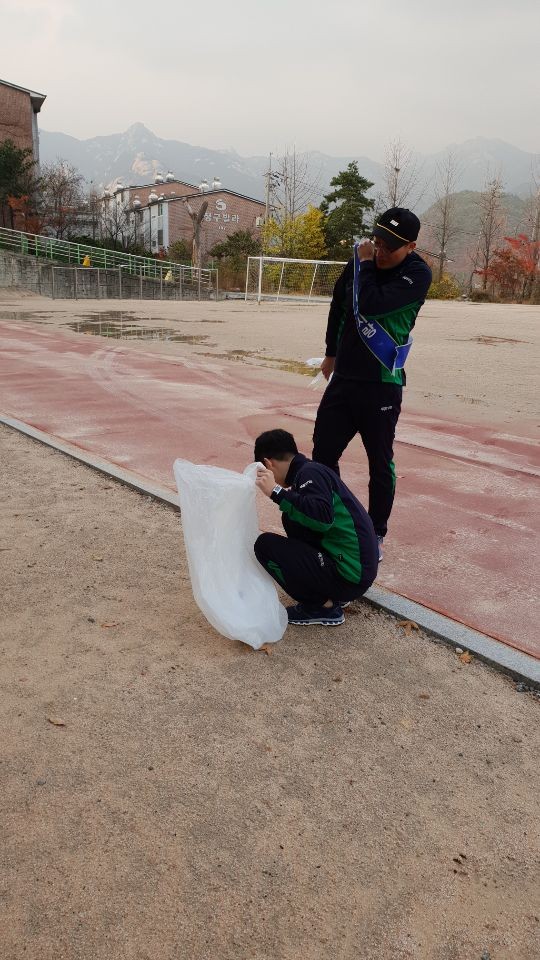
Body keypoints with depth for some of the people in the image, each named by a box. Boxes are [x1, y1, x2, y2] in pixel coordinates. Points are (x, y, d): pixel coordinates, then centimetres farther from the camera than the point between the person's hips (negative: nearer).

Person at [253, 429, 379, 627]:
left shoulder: (310, 473, -14)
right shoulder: (311, 470, 15)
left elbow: (323, 518, -32)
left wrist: (276, 491, -26)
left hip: (350, 575, -10)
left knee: (265, 545, -11)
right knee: (291, 519, 20)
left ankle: (324, 606, 1)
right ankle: (332, 593, 15)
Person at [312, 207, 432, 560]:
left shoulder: (417, 274, -12)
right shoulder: (362, 258, 4)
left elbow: (371, 305, -26)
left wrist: (366, 264, -12)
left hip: (381, 386, -5)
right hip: (343, 378, 6)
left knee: (380, 463, 5)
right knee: (322, 454, 8)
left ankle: (376, 533, 20)